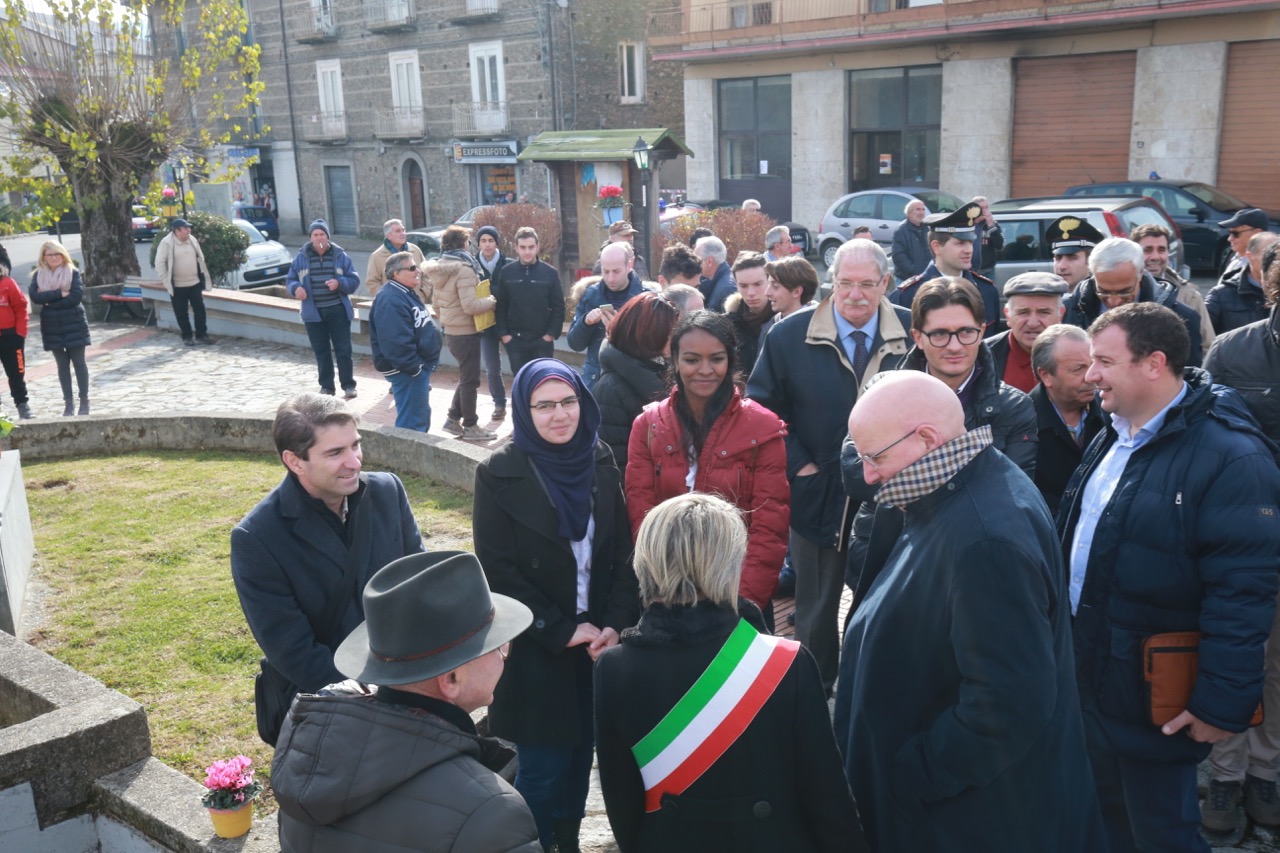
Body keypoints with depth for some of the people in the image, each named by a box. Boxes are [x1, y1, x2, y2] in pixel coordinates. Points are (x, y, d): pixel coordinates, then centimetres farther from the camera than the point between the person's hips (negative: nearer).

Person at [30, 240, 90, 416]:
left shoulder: (73, 273, -3)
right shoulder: (38, 275, 4)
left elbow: (76, 296, -16)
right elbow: (34, 296, -11)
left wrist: (49, 300, -14)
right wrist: (60, 293, -18)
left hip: (74, 324, -2)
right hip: (52, 326, 3)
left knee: (78, 362, 2)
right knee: (62, 364, 8)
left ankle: (84, 401, 10)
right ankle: (68, 402, 13)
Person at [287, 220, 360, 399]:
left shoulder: (340, 256, 2)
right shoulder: (302, 257, 5)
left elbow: (354, 280, 2)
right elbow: (290, 279, 9)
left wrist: (339, 283, -17)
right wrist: (296, 288, -13)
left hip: (338, 310, -2)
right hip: (313, 312, 2)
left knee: (343, 349, -2)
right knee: (321, 351, 8)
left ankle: (348, 385, 6)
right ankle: (326, 386, 17)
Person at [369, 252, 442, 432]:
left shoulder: (406, 293, 13)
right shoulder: (391, 300, -22)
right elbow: (397, 342, -29)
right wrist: (413, 368, -23)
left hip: (418, 366, 11)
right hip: (407, 370, -11)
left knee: (422, 416, 20)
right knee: (412, 422, -5)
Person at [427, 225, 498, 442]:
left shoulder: (438, 269, 7)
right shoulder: (463, 269, -21)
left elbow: (436, 302, 16)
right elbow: (470, 306, -26)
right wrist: (491, 300, -10)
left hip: (450, 331, 9)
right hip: (466, 332, -9)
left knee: (466, 377, 21)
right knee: (470, 380, 2)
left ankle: (453, 420, 23)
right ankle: (470, 427, 11)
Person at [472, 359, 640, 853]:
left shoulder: (599, 463, 1)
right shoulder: (499, 474, -11)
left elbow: (623, 553, 2)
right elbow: (498, 572, -12)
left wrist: (615, 624, -10)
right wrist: (562, 631, -13)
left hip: (598, 641, 4)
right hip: (535, 650, -4)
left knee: (580, 754, 15)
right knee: (542, 767, 3)